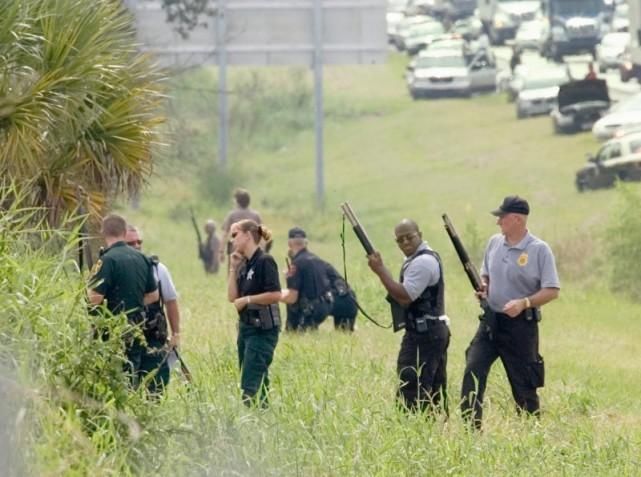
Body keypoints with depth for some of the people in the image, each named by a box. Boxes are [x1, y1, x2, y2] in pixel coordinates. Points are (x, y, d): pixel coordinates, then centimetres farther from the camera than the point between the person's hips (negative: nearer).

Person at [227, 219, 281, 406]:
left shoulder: (265, 261, -11)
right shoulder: (244, 265, 12)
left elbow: (275, 295, -19)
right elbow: (232, 296, 9)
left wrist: (247, 299, -13)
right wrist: (233, 268, 4)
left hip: (263, 329, -9)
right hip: (246, 326, 9)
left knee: (251, 384, -14)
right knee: (258, 382, 9)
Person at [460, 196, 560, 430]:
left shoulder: (539, 250, -10)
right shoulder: (495, 243, 7)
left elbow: (552, 290, -11)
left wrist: (524, 303, -24)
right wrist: (483, 288, -2)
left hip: (520, 325, -5)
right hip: (490, 321, 5)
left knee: (524, 384, 3)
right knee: (472, 371, -9)